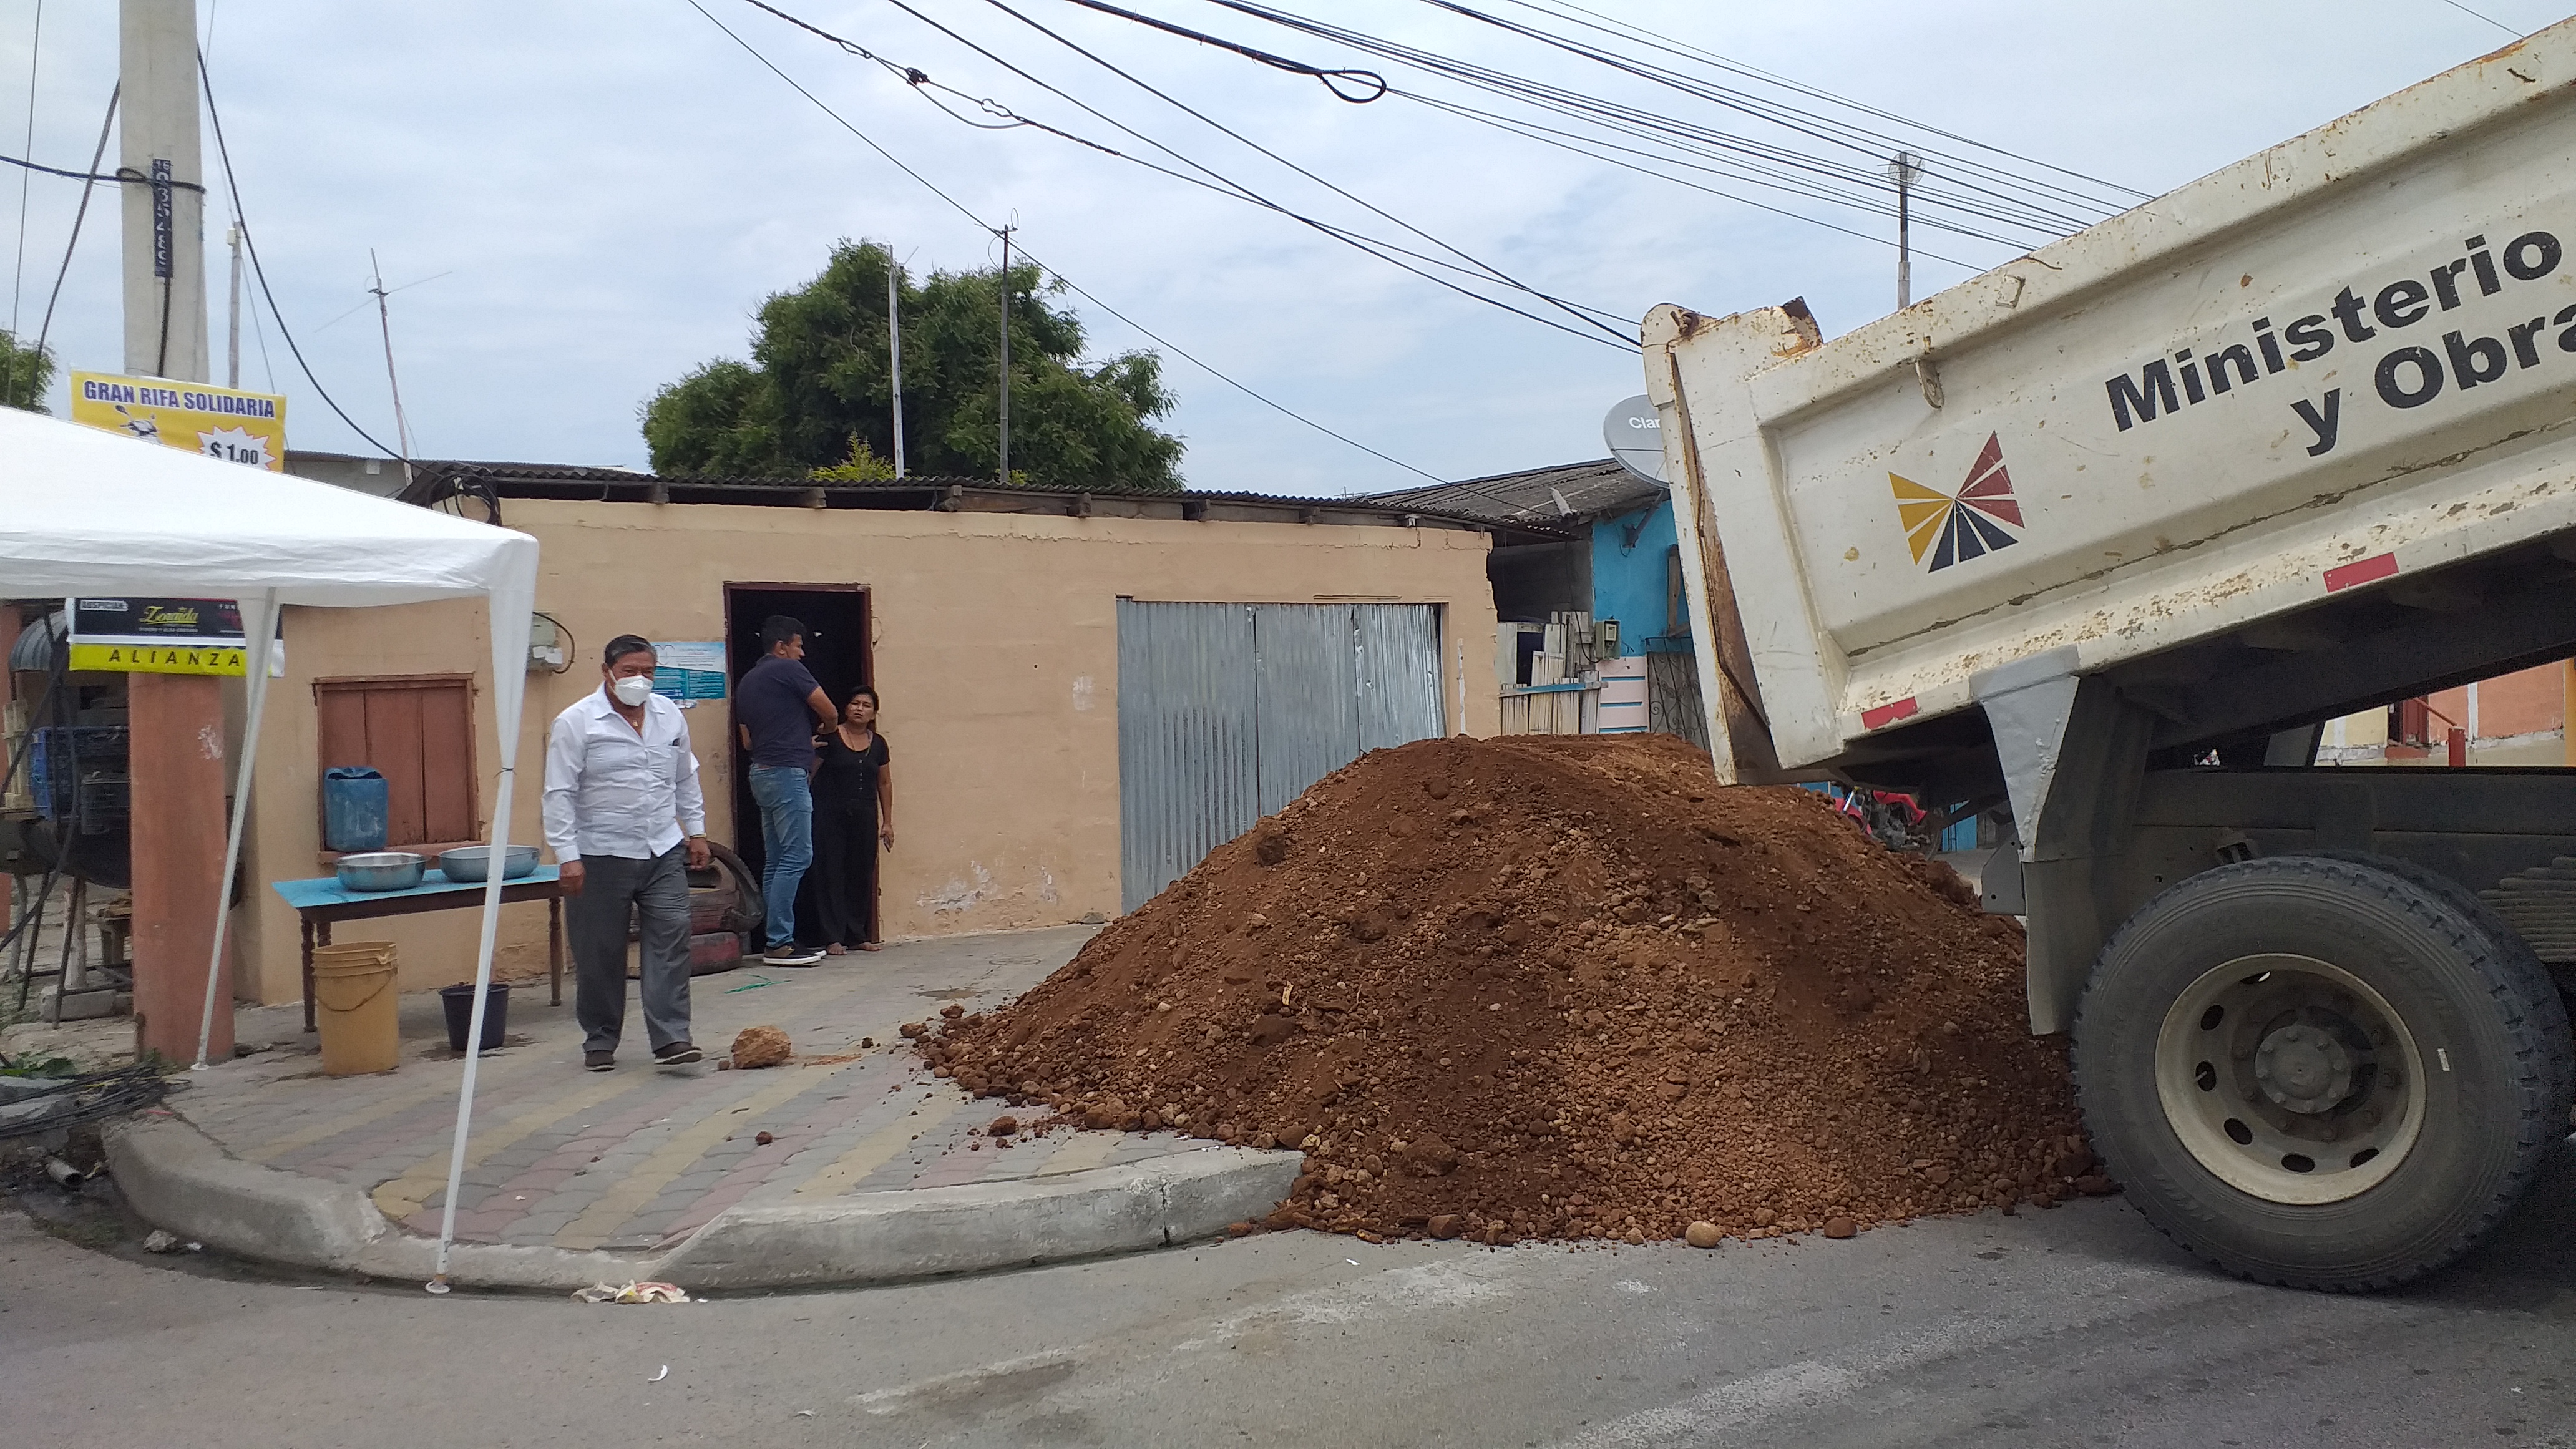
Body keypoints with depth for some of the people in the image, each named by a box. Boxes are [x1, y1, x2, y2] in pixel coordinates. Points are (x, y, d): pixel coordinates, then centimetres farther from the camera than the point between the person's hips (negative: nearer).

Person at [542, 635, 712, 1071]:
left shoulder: (670, 716, 8)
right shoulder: (576, 722, -8)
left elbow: (686, 781, 19)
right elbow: (559, 795, -10)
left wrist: (696, 831, 16)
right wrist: (567, 857, -15)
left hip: (663, 853, 4)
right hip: (600, 857, -4)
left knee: (670, 941, -5)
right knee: (600, 954, 5)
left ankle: (671, 1038, -5)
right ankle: (599, 1041, 19)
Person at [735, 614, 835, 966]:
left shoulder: (746, 682, 20)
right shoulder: (788, 670, -5)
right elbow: (829, 713, -2)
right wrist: (821, 730, 22)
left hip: (762, 773, 9)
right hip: (787, 772, -9)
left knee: (776, 861, 9)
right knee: (797, 856, -10)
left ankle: (779, 938, 10)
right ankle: (779, 943, -14)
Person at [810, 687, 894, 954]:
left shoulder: (877, 744, 10)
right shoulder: (830, 737, -4)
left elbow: (884, 784, 15)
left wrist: (887, 822, 14)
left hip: (864, 816, 4)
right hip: (831, 814, -4)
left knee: (862, 875, 5)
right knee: (831, 873, -4)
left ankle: (859, 936, 13)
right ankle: (833, 938, -2)